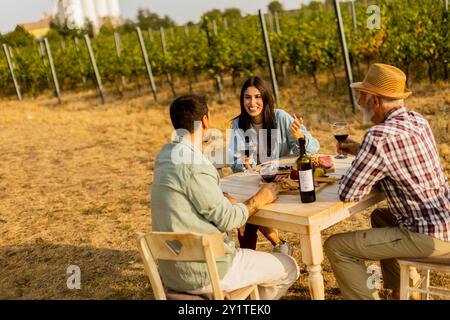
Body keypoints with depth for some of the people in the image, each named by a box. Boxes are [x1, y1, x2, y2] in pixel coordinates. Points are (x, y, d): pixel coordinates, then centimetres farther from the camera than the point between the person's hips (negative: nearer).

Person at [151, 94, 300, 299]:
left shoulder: (165, 156, 4)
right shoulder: (192, 166, -24)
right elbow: (228, 220, -16)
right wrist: (260, 199, -3)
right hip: (203, 274, -9)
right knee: (288, 268, 6)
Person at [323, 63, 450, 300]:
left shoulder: (380, 135, -22)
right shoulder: (417, 120, 5)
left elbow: (348, 193, -19)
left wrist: (360, 162, 0)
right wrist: (362, 152, 11)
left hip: (429, 234, -9)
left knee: (336, 247, -5)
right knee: (379, 216, 33)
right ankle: (399, 292, 39)